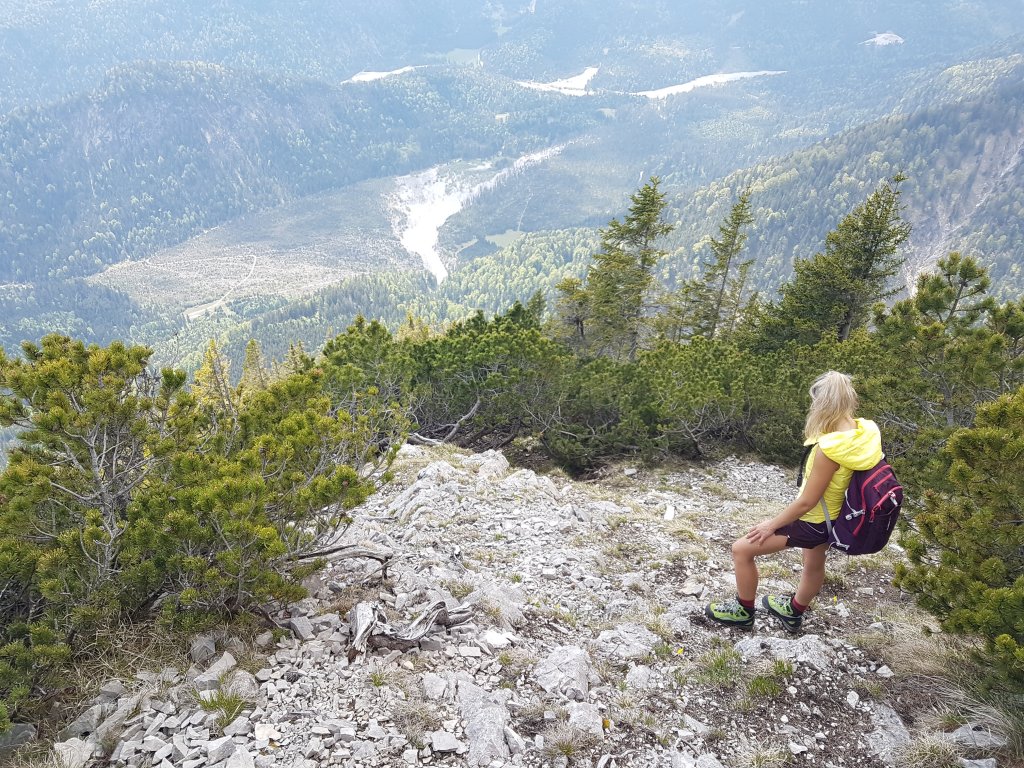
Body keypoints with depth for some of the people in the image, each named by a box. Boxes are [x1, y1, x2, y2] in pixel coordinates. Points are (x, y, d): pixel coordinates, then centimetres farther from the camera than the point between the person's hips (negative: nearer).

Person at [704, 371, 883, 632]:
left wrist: (772, 524, -14)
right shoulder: (864, 431, -14)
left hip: (812, 522, -9)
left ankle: (744, 611, 25)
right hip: (833, 516, 9)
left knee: (741, 549, 5)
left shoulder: (829, 448, -36)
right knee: (814, 565, 32)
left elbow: (806, 502, -26)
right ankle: (793, 612, 58)